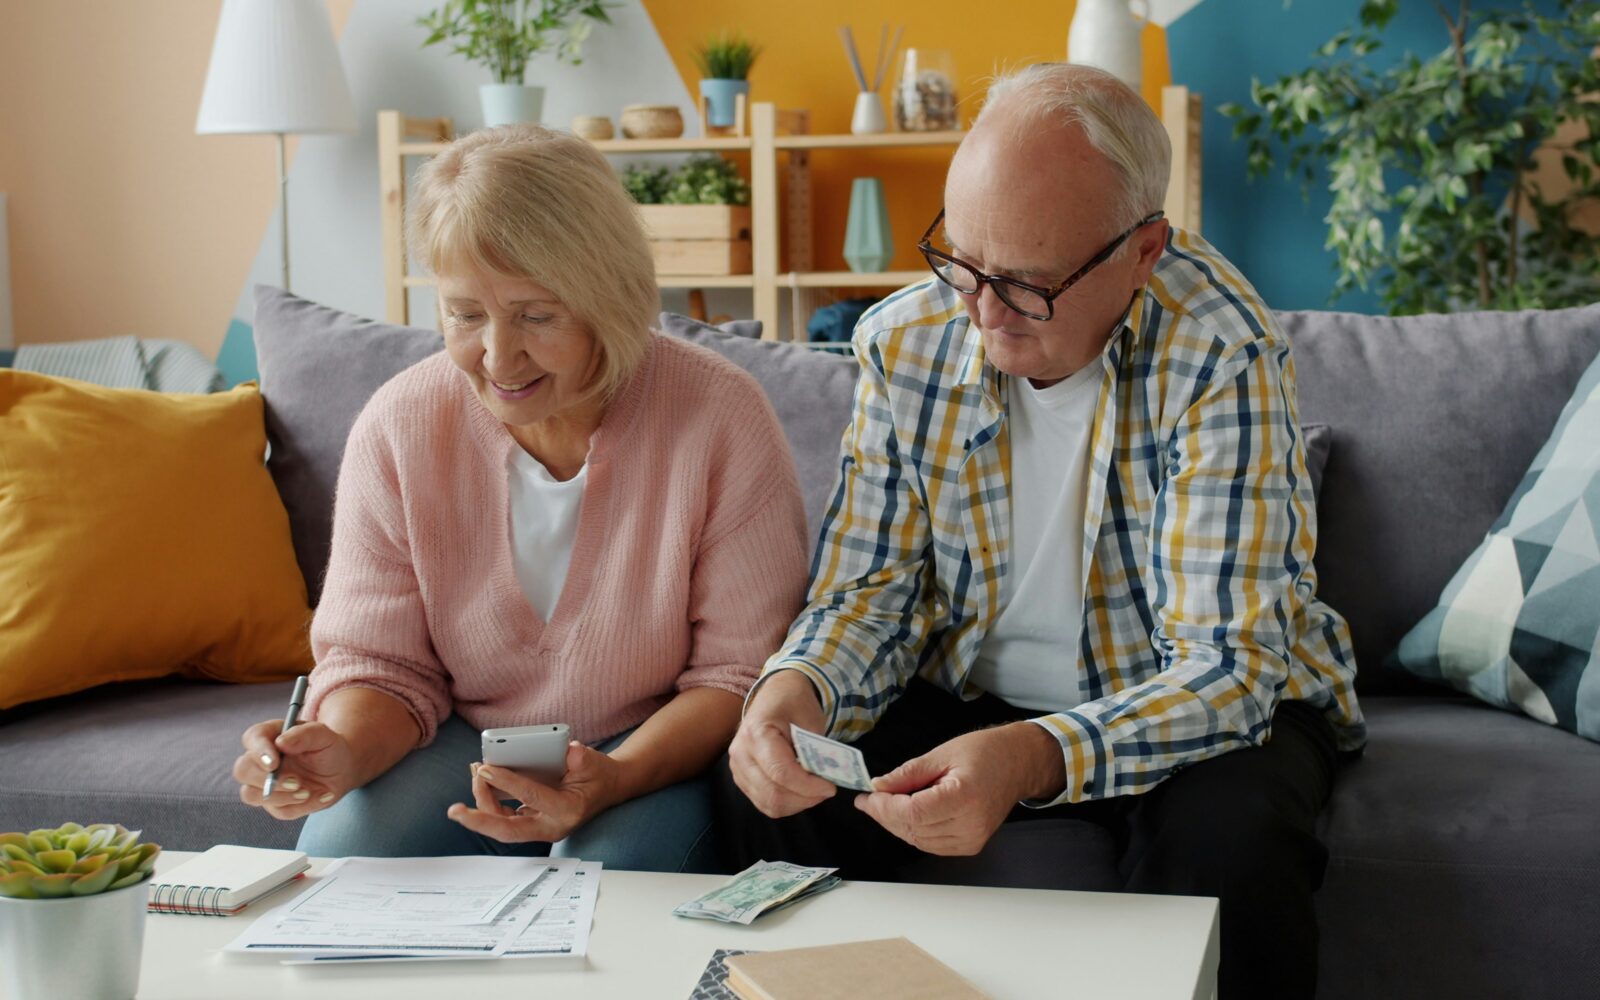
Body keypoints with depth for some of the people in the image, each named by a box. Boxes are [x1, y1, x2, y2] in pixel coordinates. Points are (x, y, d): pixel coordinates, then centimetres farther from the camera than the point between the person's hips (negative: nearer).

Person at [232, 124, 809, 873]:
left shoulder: (720, 419, -17)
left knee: (621, 863, -35)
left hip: (665, 748, -3)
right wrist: (346, 752, -28)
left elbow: (741, 671, -14)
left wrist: (615, 780, -33)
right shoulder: (397, 430, -8)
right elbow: (378, 662, -3)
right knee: (339, 846, -24)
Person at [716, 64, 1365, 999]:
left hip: (1200, 708, -3)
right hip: (972, 697, 4)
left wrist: (1030, 760, -46)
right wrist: (797, 690, -28)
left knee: (1229, 841, -36)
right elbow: (871, 586, -4)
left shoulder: (1222, 355, -25)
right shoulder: (907, 342, -10)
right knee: (760, 791, -18)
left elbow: (1226, 667, -29)